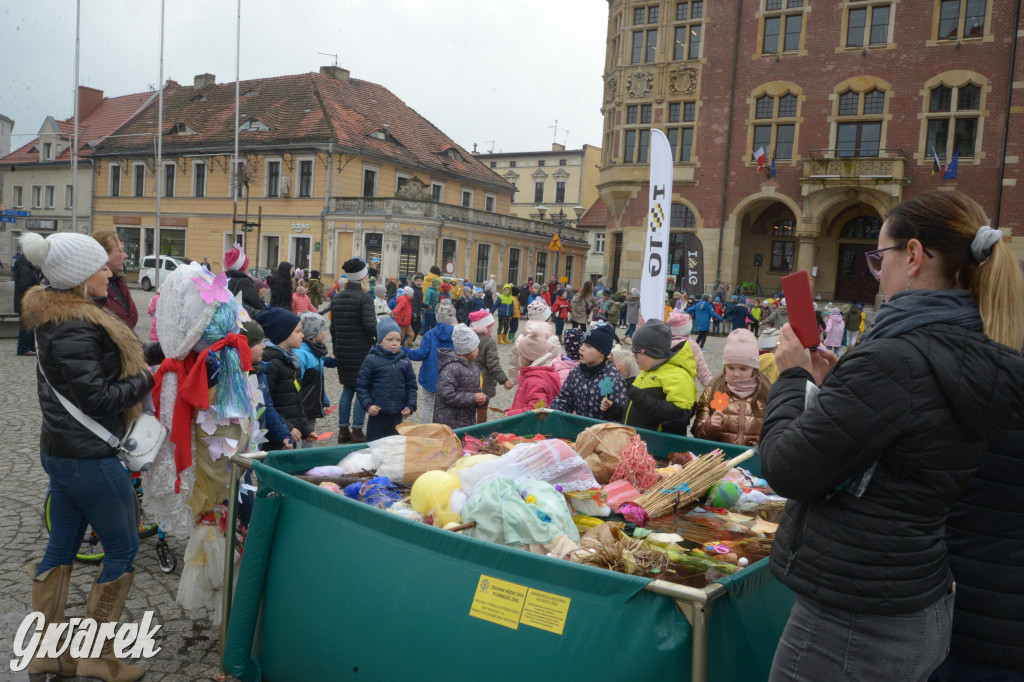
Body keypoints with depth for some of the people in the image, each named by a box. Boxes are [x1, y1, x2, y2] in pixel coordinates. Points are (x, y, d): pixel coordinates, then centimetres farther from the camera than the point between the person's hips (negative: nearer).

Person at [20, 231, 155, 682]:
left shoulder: (57, 319, 9)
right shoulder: (74, 330, -22)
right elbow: (98, 398, -23)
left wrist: (146, 361, 3)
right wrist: (149, 378, -11)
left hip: (60, 452, 10)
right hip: (89, 456, -10)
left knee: (61, 547, 16)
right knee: (123, 548, 4)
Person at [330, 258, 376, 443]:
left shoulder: (337, 298, 9)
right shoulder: (365, 298, -13)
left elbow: (333, 327, 14)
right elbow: (370, 325, -20)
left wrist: (336, 349, 22)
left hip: (342, 351, 6)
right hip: (361, 350, -6)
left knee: (347, 389, 15)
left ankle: (343, 430, 17)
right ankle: (357, 431, 1)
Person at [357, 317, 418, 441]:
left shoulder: (405, 362, 6)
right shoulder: (371, 360, -5)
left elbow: (411, 386, 12)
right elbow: (361, 386, -3)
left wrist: (410, 405, 0)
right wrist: (367, 405, -13)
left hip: (398, 414, 3)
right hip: (377, 413, -3)